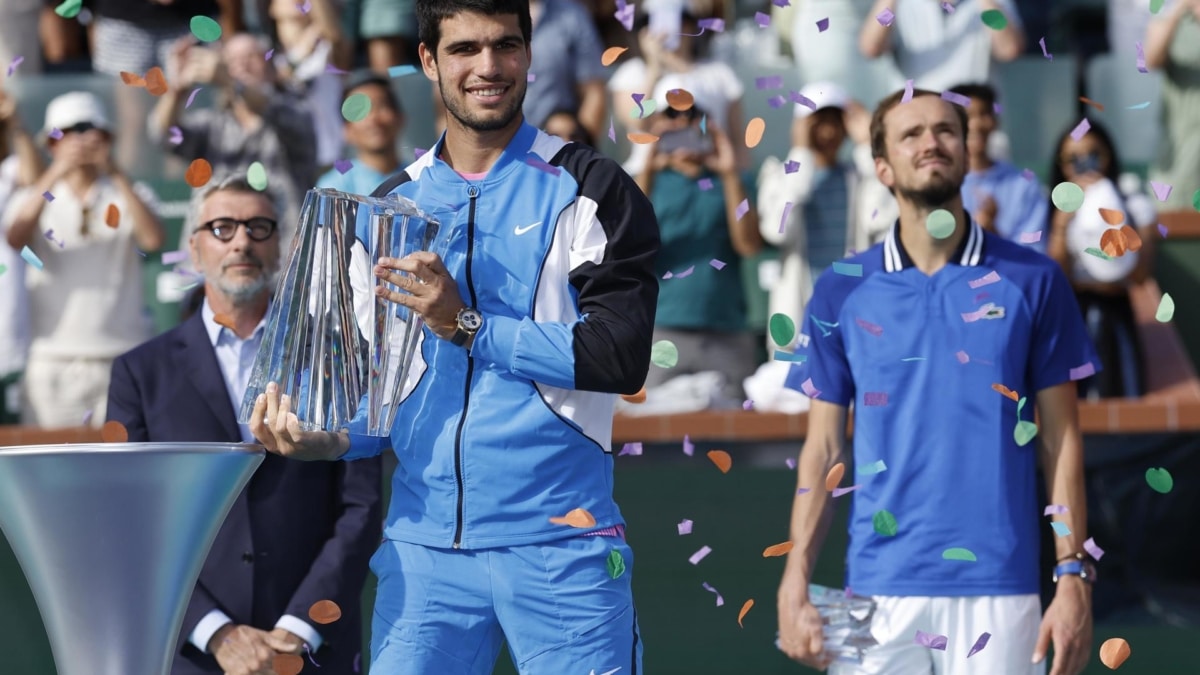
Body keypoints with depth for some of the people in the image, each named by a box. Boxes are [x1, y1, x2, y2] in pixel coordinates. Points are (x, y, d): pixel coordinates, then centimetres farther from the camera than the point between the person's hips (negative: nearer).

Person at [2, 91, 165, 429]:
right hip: (52, 360, 0)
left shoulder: (130, 195, 12)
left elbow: (153, 239, -8)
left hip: (121, 358, 0)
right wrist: (56, 173, -15)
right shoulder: (35, 198, 13)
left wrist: (115, 172, -14)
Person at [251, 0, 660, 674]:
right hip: (425, 545, 4)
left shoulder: (592, 189, 1)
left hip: (558, 543, -3)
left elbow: (621, 354, -9)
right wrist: (326, 437, -2)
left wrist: (470, 328, -15)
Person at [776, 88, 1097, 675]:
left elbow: (1061, 440, 4)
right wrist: (795, 583, -1)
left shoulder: (1033, 281, 3)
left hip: (998, 588, -1)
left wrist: (1073, 577, -3)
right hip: (877, 591, 1)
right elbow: (823, 449, 8)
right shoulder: (841, 291, 6)